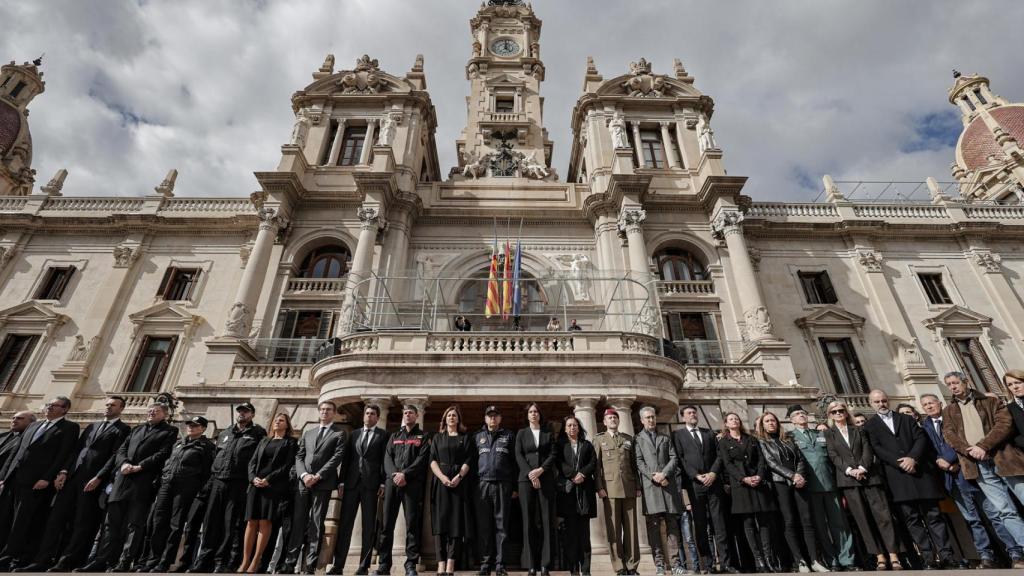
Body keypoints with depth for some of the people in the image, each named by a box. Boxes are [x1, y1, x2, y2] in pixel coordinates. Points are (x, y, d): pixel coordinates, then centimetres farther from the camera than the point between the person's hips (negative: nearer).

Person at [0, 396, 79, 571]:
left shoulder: (69, 427, -2)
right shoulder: (34, 425, 19)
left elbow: (63, 455, -10)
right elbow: (17, 451, 19)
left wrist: (47, 478, -16)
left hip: (36, 481, -7)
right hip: (15, 478, 7)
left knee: (22, 523, -6)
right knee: (16, 522, 8)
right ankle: (20, 559, 13)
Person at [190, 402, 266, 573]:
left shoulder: (258, 434, 3)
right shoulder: (224, 434, 20)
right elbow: (216, 456, 22)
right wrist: (211, 478, 13)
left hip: (239, 485, -5)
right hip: (217, 481, 5)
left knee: (231, 525, -1)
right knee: (211, 522, 6)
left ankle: (222, 562, 8)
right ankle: (204, 560, 16)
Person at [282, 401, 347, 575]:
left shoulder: (339, 432, 4)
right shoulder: (308, 433, 19)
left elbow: (337, 456, -6)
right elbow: (299, 456, 12)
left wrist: (317, 476, -13)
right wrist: (304, 474, -7)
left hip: (323, 483, -4)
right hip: (303, 482, 4)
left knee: (316, 525, -1)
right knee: (298, 523, 2)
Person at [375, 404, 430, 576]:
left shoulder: (423, 437, 11)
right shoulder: (394, 436, 22)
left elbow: (422, 459, -2)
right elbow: (387, 457, 10)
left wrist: (405, 474, -14)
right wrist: (394, 475, -9)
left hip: (412, 483, -3)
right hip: (392, 481, 3)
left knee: (412, 524, -4)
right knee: (387, 523, 2)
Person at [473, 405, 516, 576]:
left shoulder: (508, 436, 10)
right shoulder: (477, 436, 14)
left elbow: (514, 461, 7)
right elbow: (472, 460, 10)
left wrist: (514, 486, 1)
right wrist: (473, 484, 1)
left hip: (502, 485, -1)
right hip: (483, 484, 1)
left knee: (501, 526, 2)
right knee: (484, 526, 3)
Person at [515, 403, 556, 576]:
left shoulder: (549, 433, 12)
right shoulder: (521, 433, 12)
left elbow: (553, 454, 3)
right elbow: (519, 456, 2)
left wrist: (540, 470, -11)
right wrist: (530, 474, -10)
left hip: (546, 479, 0)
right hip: (526, 479, 0)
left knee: (545, 520, -3)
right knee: (529, 520, -2)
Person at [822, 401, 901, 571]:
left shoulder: (859, 430, 15)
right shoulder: (828, 434, 10)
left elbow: (867, 450, 3)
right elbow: (833, 456, 0)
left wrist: (862, 468, -12)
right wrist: (849, 470, -14)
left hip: (869, 476, 1)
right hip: (848, 479, -1)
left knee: (882, 514, -7)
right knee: (863, 519, -2)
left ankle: (894, 557, -5)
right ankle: (880, 557, 0)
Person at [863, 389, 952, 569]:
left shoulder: (906, 419, 16)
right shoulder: (869, 426, 9)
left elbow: (921, 438, 5)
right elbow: (876, 448, -1)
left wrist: (912, 458, -10)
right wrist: (900, 463, -12)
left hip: (920, 471, 2)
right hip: (897, 476, -2)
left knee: (933, 515, 1)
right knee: (912, 519, -2)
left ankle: (946, 556, 4)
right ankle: (930, 559, 1)